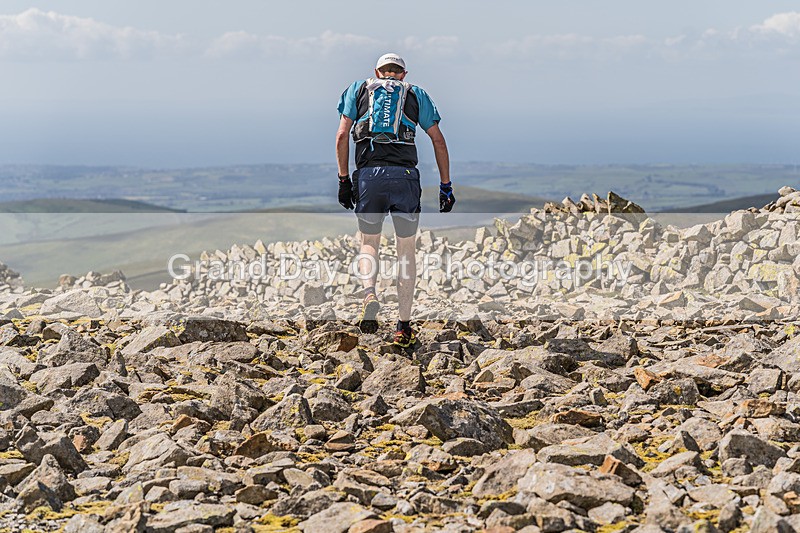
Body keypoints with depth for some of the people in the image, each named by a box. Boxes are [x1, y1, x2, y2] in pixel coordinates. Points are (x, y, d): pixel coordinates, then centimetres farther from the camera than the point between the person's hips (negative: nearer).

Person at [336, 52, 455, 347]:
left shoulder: (359, 88, 18)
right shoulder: (416, 94, 19)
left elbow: (342, 135, 8)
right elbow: (438, 141, 13)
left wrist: (343, 179, 11)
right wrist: (445, 186, 14)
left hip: (368, 174, 0)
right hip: (405, 175, 0)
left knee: (368, 242, 18)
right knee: (407, 250, 9)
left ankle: (369, 293, -12)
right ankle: (404, 326, 7)